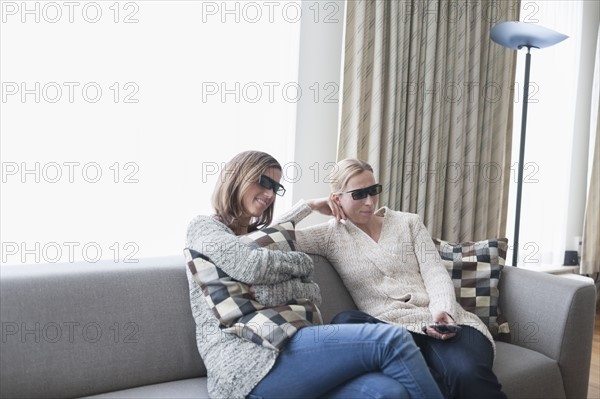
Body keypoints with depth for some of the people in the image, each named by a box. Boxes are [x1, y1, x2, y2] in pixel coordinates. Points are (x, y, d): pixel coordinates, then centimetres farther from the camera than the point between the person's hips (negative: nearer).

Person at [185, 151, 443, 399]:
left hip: (280, 349, 6)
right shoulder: (204, 227, 8)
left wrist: (277, 292, -10)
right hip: (245, 363, -6)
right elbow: (251, 267, -13)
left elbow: (314, 293, 12)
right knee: (391, 340, -20)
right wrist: (302, 261, 6)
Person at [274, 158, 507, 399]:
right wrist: (309, 205, 4)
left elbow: (435, 273, 5)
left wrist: (443, 310, -15)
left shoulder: (408, 223, 16)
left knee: (469, 373, -36)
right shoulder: (331, 235, 9)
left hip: (441, 321, -1)